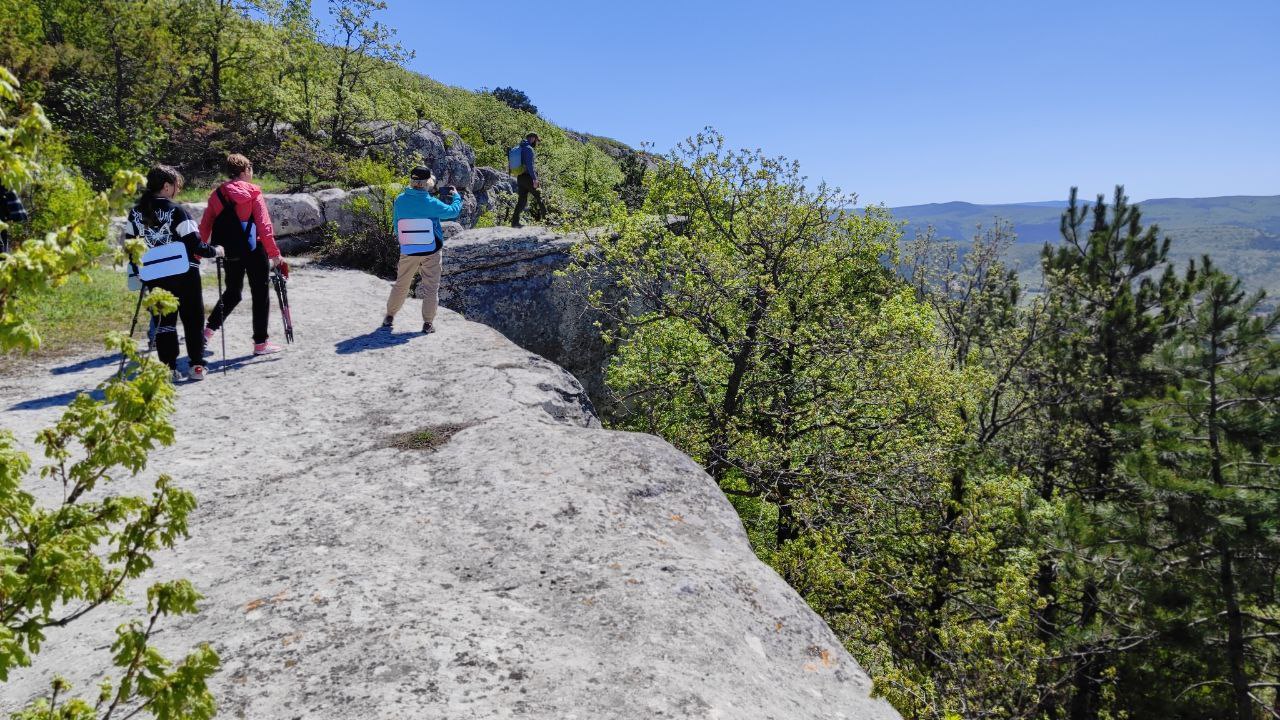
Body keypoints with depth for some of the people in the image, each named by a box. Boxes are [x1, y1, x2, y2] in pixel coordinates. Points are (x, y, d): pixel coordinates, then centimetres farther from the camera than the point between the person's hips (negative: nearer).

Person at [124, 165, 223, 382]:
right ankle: (197, 366, 8)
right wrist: (215, 251, 1)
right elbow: (194, 244, -16)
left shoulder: (136, 212, 2)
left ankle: (169, 369, 8)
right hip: (184, 274, -4)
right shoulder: (176, 211, -14)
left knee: (164, 321, 11)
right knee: (193, 319, 9)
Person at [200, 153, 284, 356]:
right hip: (253, 250, -5)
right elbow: (264, 225, -15)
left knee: (232, 293, 23)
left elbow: (205, 226, 7)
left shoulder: (217, 194, 5)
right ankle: (260, 343, 7)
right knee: (260, 294, 5)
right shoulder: (252, 193, -8)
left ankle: (209, 329, 13)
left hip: (229, 251, 5)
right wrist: (274, 253, -13)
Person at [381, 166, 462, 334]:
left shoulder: (400, 200, -8)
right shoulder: (431, 203, -17)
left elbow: (395, 224, 4)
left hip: (408, 252, 3)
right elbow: (453, 211, -5)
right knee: (431, 287, 8)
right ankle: (428, 323, 11)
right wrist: (456, 196, 13)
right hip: (432, 251, -3)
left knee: (401, 285, 17)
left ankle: (389, 316, 26)